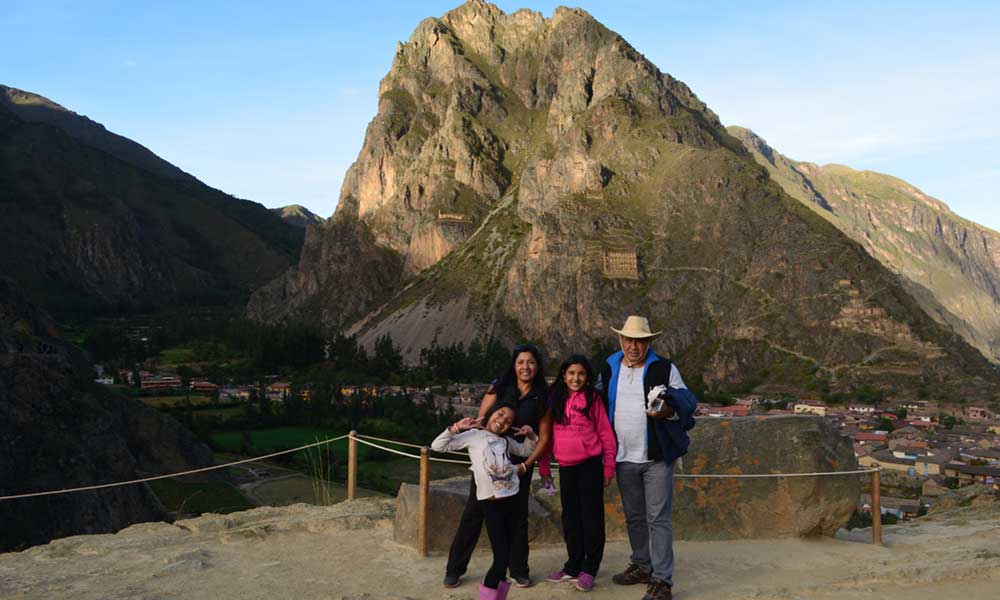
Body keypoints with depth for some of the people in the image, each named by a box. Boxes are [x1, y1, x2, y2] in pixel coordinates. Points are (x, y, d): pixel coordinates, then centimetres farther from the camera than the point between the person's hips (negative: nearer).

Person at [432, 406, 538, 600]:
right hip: (491, 504, -6)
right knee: (501, 557, -11)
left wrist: (531, 435, 13)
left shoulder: (507, 441, 14)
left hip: (512, 500, 6)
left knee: (506, 555, 10)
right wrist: (456, 428, -17)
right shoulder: (473, 435, -1)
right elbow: (437, 446, -5)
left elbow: (526, 450, 32)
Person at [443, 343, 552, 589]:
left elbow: (544, 437, 0)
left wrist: (526, 465, -9)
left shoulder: (542, 397, 1)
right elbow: (480, 420, 1)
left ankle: (519, 571, 23)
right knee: (474, 512, 1)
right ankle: (455, 569, 11)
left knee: (518, 515, 8)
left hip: (519, 464, 0)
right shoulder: (498, 387, 1)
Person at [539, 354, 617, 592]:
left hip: (590, 465, -4)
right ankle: (573, 566, 25)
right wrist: (543, 465, 10)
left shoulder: (593, 398, -5)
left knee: (591, 516, 2)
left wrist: (609, 466, -6)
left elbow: (605, 433, -4)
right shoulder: (555, 400, 7)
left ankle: (589, 570, 11)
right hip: (566, 467, 5)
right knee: (570, 517, 13)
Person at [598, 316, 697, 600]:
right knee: (633, 517, 16)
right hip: (624, 458, 5)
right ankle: (641, 566, 32)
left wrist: (668, 411, -23)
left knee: (659, 518, -5)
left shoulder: (665, 368, -4)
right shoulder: (609, 368, 7)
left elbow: (686, 402, -2)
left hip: (657, 457, -4)